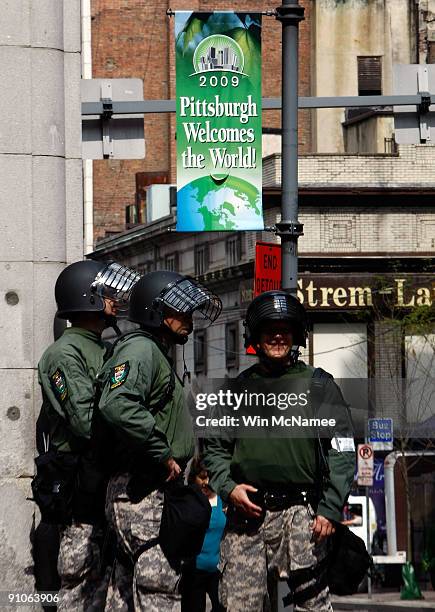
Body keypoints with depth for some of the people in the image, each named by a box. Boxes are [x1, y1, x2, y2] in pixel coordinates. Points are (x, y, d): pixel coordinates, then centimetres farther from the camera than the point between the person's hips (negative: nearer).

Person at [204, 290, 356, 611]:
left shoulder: (319, 385, 8)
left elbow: (342, 453, 3)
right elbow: (215, 448, 21)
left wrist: (330, 510, -7)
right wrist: (228, 487, 2)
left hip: (299, 515, -3)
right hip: (245, 514, 3)